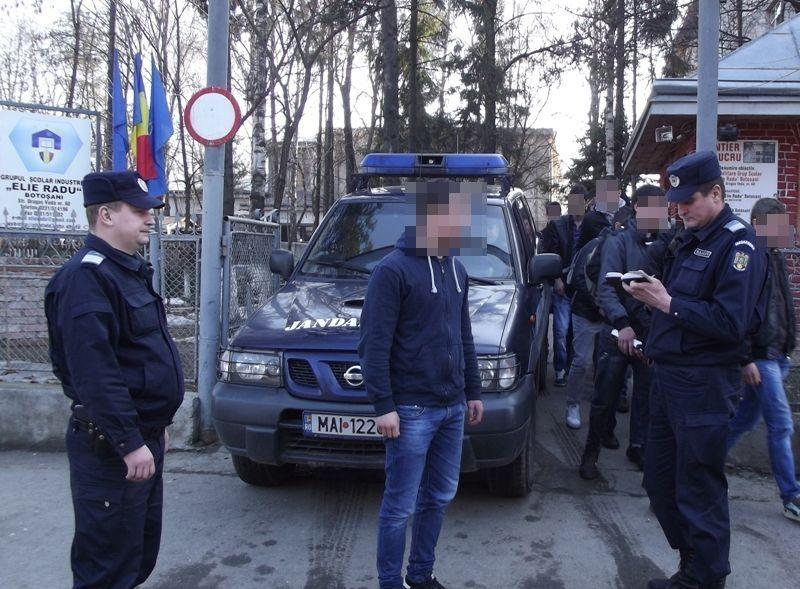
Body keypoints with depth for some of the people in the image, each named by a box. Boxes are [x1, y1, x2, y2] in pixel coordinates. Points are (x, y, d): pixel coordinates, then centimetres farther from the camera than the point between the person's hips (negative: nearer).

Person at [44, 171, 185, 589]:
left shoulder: (128, 269, 14)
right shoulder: (87, 276, -18)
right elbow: (95, 373, -25)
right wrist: (130, 443, -25)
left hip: (143, 436, 10)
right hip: (112, 448, -10)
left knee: (142, 551, 20)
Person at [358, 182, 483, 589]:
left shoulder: (456, 270, 13)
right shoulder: (393, 269, -12)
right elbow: (374, 343, -15)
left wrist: (473, 392, 18)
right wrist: (384, 406, -18)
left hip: (453, 406, 8)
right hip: (412, 410, -8)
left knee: (439, 498, 16)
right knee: (400, 506, 2)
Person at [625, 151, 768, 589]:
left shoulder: (738, 244, -12)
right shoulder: (687, 240, 15)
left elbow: (730, 323, -21)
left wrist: (668, 303, -20)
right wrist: (650, 294, 2)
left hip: (703, 386, -9)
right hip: (667, 375, 9)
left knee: (699, 491, 1)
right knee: (660, 480, 17)